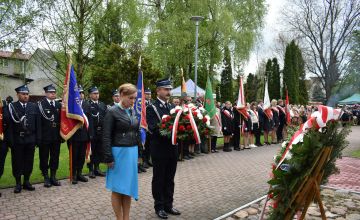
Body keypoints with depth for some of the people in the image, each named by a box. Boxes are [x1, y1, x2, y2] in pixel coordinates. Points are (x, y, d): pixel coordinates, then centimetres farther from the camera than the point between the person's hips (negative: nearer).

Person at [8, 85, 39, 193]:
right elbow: (10, 124, -6)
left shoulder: (34, 106, 7)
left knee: (29, 162, 10)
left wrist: (37, 138, 1)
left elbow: (37, 123, 6)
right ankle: (18, 183, 18)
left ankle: (27, 182, 23)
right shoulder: (12, 106, -1)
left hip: (30, 139, 3)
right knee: (17, 162, 6)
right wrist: (11, 140, -11)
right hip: (17, 140, -2)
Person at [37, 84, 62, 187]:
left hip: (56, 136, 4)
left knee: (55, 157, 11)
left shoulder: (59, 104, 8)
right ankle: (46, 178, 19)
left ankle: (53, 177, 23)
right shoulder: (41, 104, -6)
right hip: (44, 136, -4)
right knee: (44, 158, 7)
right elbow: (39, 120, -12)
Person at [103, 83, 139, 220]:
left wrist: (138, 151, 11)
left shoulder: (133, 111, 8)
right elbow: (106, 136, -11)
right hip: (119, 152, -6)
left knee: (128, 187, 12)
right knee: (117, 188, 5)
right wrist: (108, 157, -14)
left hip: (132, 152, 6)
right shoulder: (112, 111, -9)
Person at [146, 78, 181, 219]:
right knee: (159, 179, 8)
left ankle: (168, 205, 28)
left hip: (172, 148, 6)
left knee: (169, 179, 15)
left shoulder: (172, 107, 11)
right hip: (159, 149, -6)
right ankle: (159, 206, 21)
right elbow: (152, 128, -20)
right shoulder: (152, 108, -9)